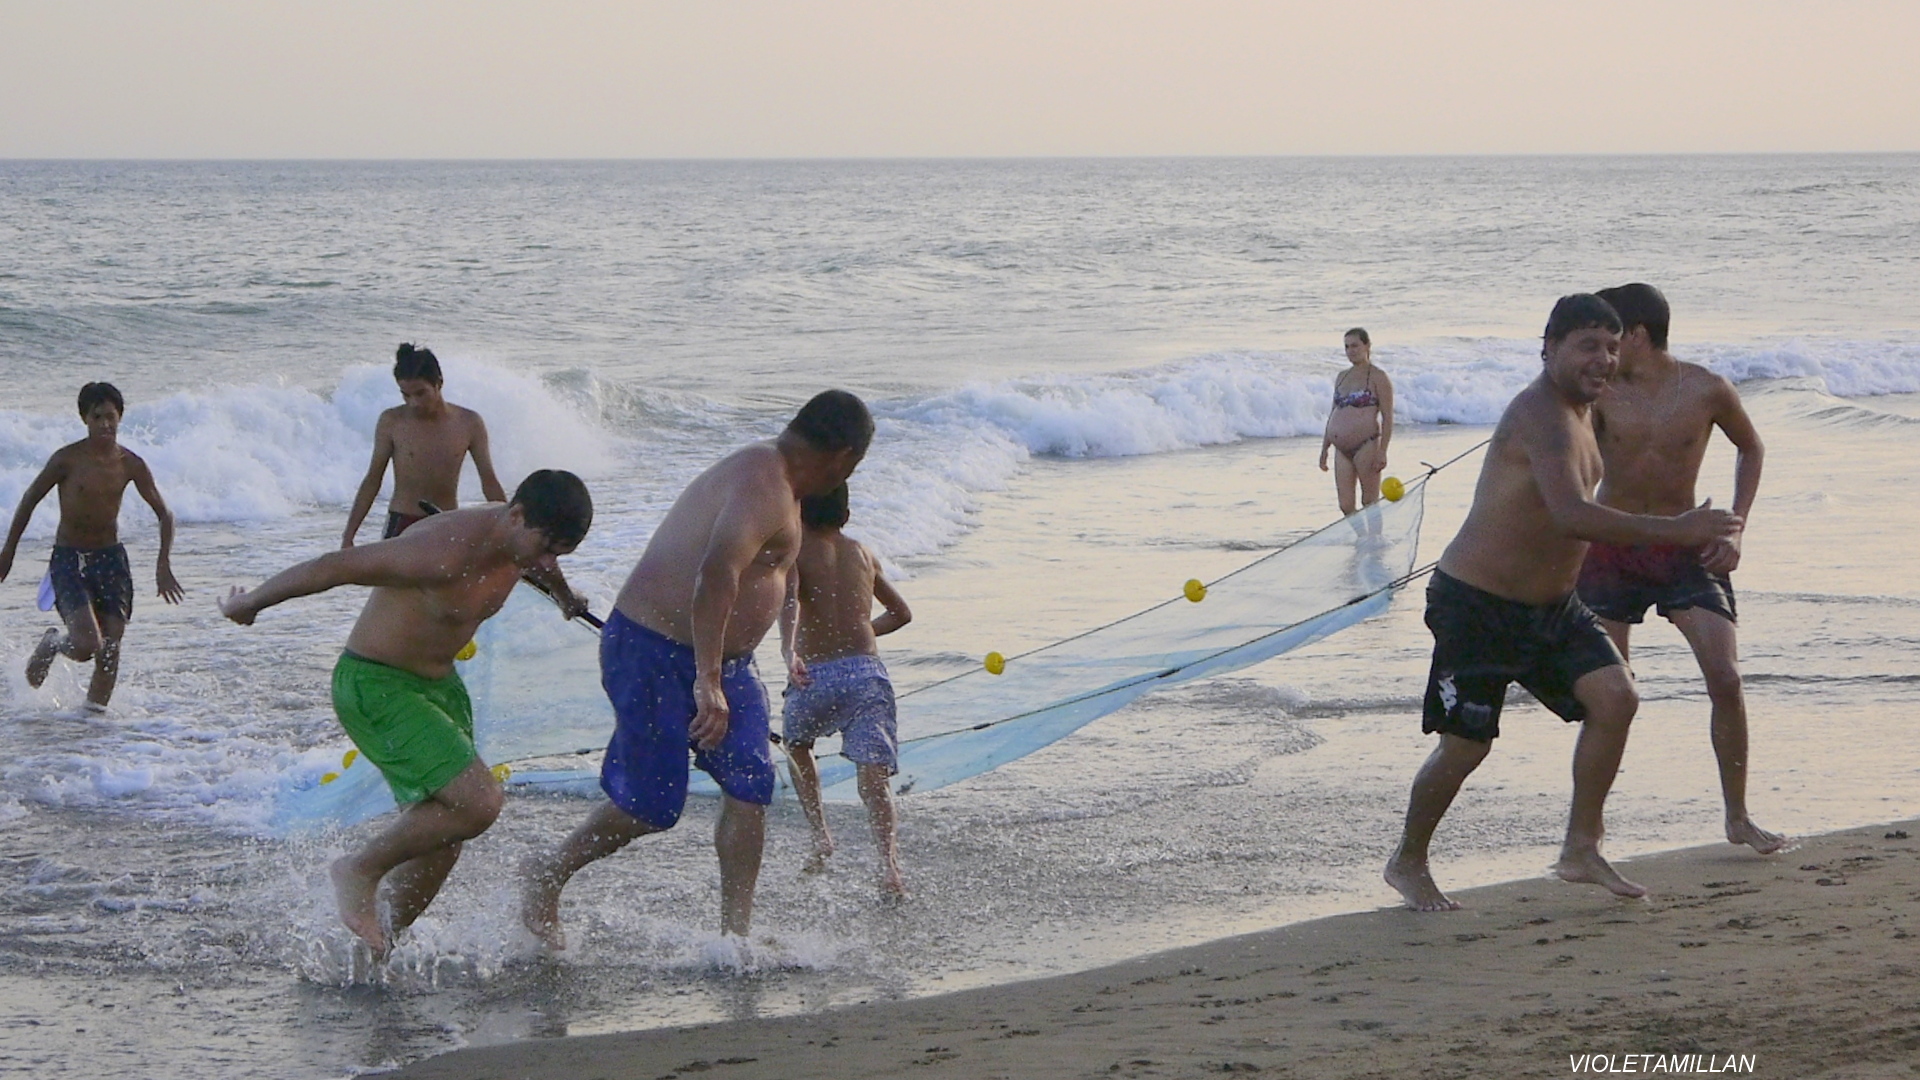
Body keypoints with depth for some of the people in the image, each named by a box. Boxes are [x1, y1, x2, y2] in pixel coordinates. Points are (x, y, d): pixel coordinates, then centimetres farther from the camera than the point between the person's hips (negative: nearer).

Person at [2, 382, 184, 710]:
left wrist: (163, 565, -4)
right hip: (68, 560, -4)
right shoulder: (67, 459, -11)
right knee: (87, 645, -17)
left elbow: (165, 514, 7)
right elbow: (30, 500, 2)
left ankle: (95, 709, 13)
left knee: (110, 649, -2)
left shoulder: (130, 464, -2)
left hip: (111, 559, 4)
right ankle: (52, 644, 15)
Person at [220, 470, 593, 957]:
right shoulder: (444, 552, -31)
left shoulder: (518, 543, -5)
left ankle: (372, 956, 23)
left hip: (439, 684, 9)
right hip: (374, 687, -9)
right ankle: (360, 870, 0)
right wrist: (249, 604, -12)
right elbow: (333, 566, -24)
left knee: (441, 839, 8)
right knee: (479, 802, -21)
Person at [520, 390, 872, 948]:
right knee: (652, 805, -3)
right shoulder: (763, 487, -22)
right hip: (656, 655, -10)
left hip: (717, 662, 10)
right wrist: (708, 682, -40)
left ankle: (734, 933, -2)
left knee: (751, 785, -3)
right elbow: (716, 575, -36)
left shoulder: (771, 477, 12)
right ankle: (547, 876, 20)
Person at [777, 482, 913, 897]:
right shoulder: (863, 554, 21)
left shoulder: (796, 550, 5)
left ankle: (820, 833, 23)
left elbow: (789, 599, -17)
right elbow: (901, 612, 32)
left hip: (815, 672, -2)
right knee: (871, 773, -9)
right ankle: (887, 858, -32)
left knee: (796, 746, 29)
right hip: (867, 669, 2)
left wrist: (789, 649, -32)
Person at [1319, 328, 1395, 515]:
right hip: (1342, 450, 7)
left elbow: (1387, 418, -7)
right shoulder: (1342, 377, 18)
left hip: (1366, 446, -7)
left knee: (1370, 504, -3)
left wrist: (1382, 451, -15)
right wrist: (1324, 449, 18)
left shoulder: (1378, 377, -3)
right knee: (1346, 506, 3)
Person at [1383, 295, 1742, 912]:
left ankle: (1581, 849, 1)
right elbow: (1572, 515, -38)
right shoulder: (1541, 415, -24)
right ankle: (1407, 863, 20)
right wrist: (1676, 532, -38)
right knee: (1465, 745, -2)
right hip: (1477, 606, -9)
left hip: (1551, 605, 9)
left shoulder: (1575, 413, 9)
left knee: (1614, 696, -8)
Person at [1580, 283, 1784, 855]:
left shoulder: (1707, 391, -7)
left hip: (1685, 547, 0)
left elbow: (1751, 448, 10)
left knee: (1725, 679, -9)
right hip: (1611, 546, 0)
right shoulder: (1601, 394, -7)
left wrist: (1734, 530, 3)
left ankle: (1738, 818, 5)